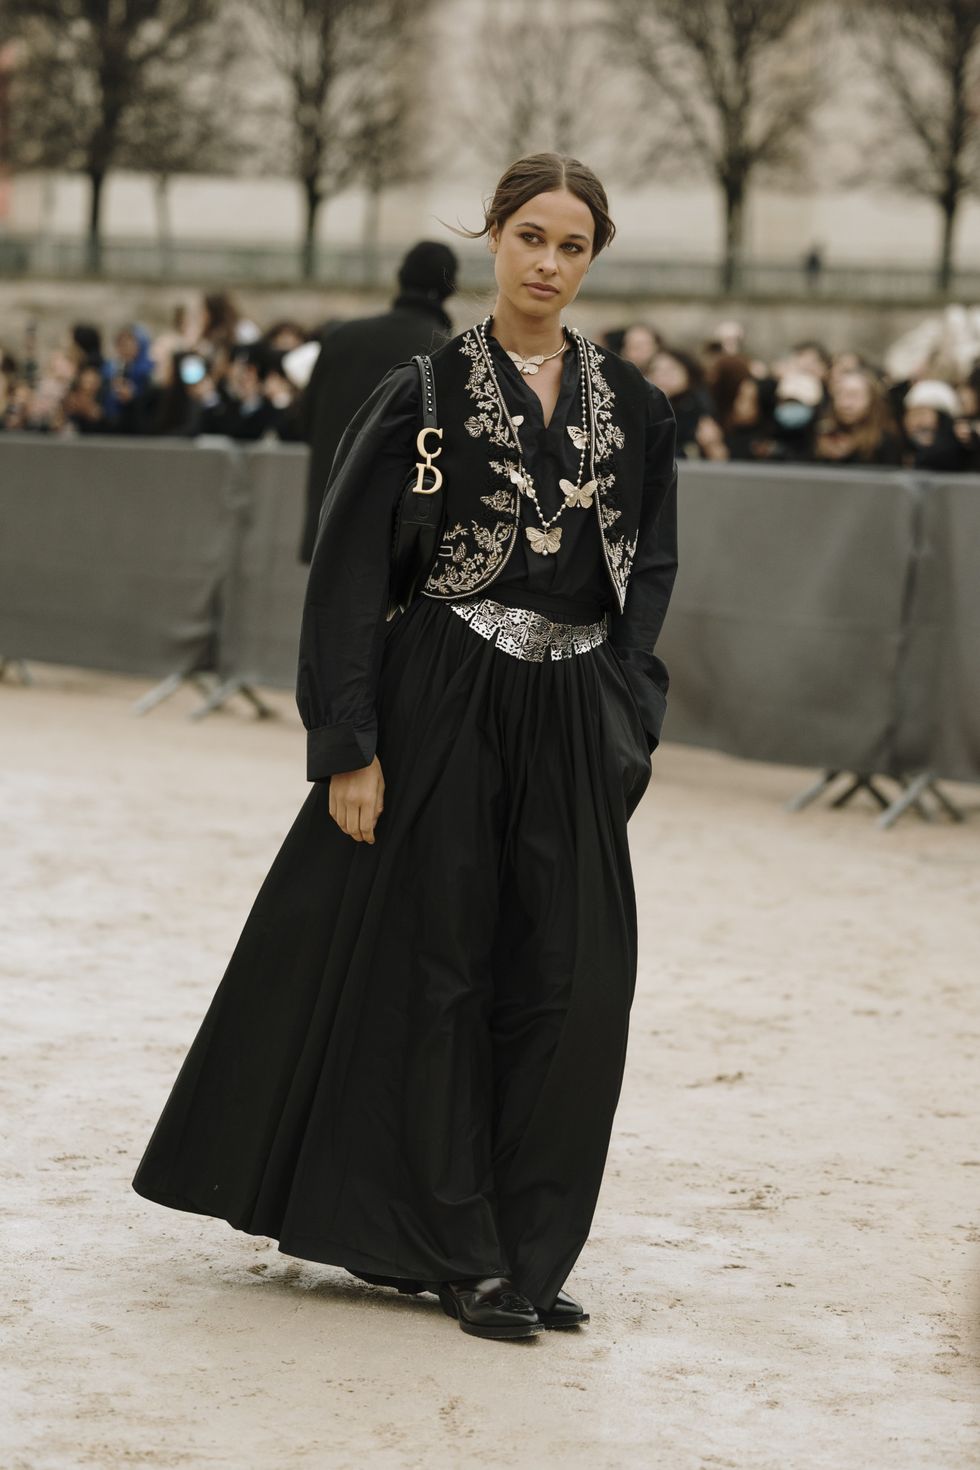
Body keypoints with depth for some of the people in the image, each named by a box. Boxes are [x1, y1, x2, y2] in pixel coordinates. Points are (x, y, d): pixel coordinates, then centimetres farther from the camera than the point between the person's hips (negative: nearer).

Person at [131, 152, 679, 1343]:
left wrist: (623, 734, 2)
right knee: (438, 975, 2)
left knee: (572, 988, 1)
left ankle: (528, 1253, 12)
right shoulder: (427, 390, -4)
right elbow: (348, 567, -7)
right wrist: (349, 747, -12)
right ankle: (459, 1254, 12)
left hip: (573, 722, 4)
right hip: (444, 711, -3)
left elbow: (649, 574, 12)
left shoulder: (629, 407, 7)